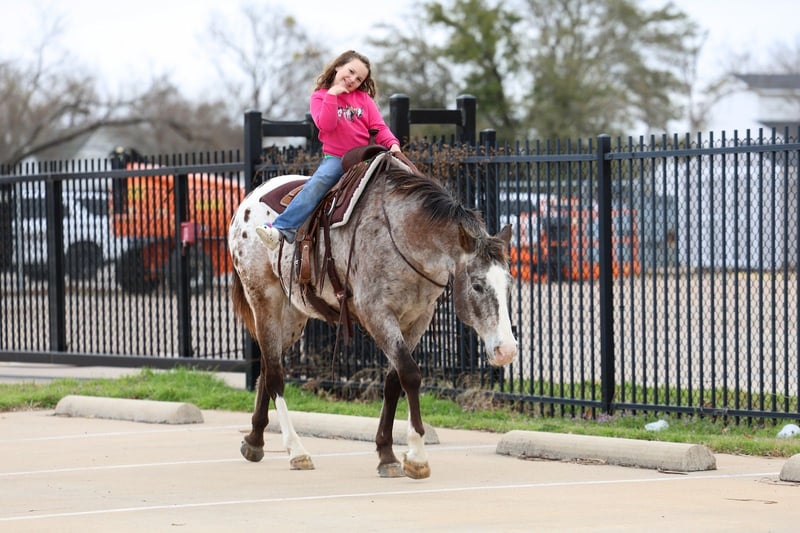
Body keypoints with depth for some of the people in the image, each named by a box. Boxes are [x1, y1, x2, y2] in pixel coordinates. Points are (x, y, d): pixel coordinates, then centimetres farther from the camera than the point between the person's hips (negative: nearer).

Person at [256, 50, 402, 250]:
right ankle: (281, 229, -41)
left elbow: (379, 127, 4)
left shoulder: (364, 98, 12)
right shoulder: (320, 96, 6)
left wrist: (393, 143, -15)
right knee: (318, 182, -31)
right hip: (335, 157, -3)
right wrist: (332, 95, -14)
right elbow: (326, 125, -12)